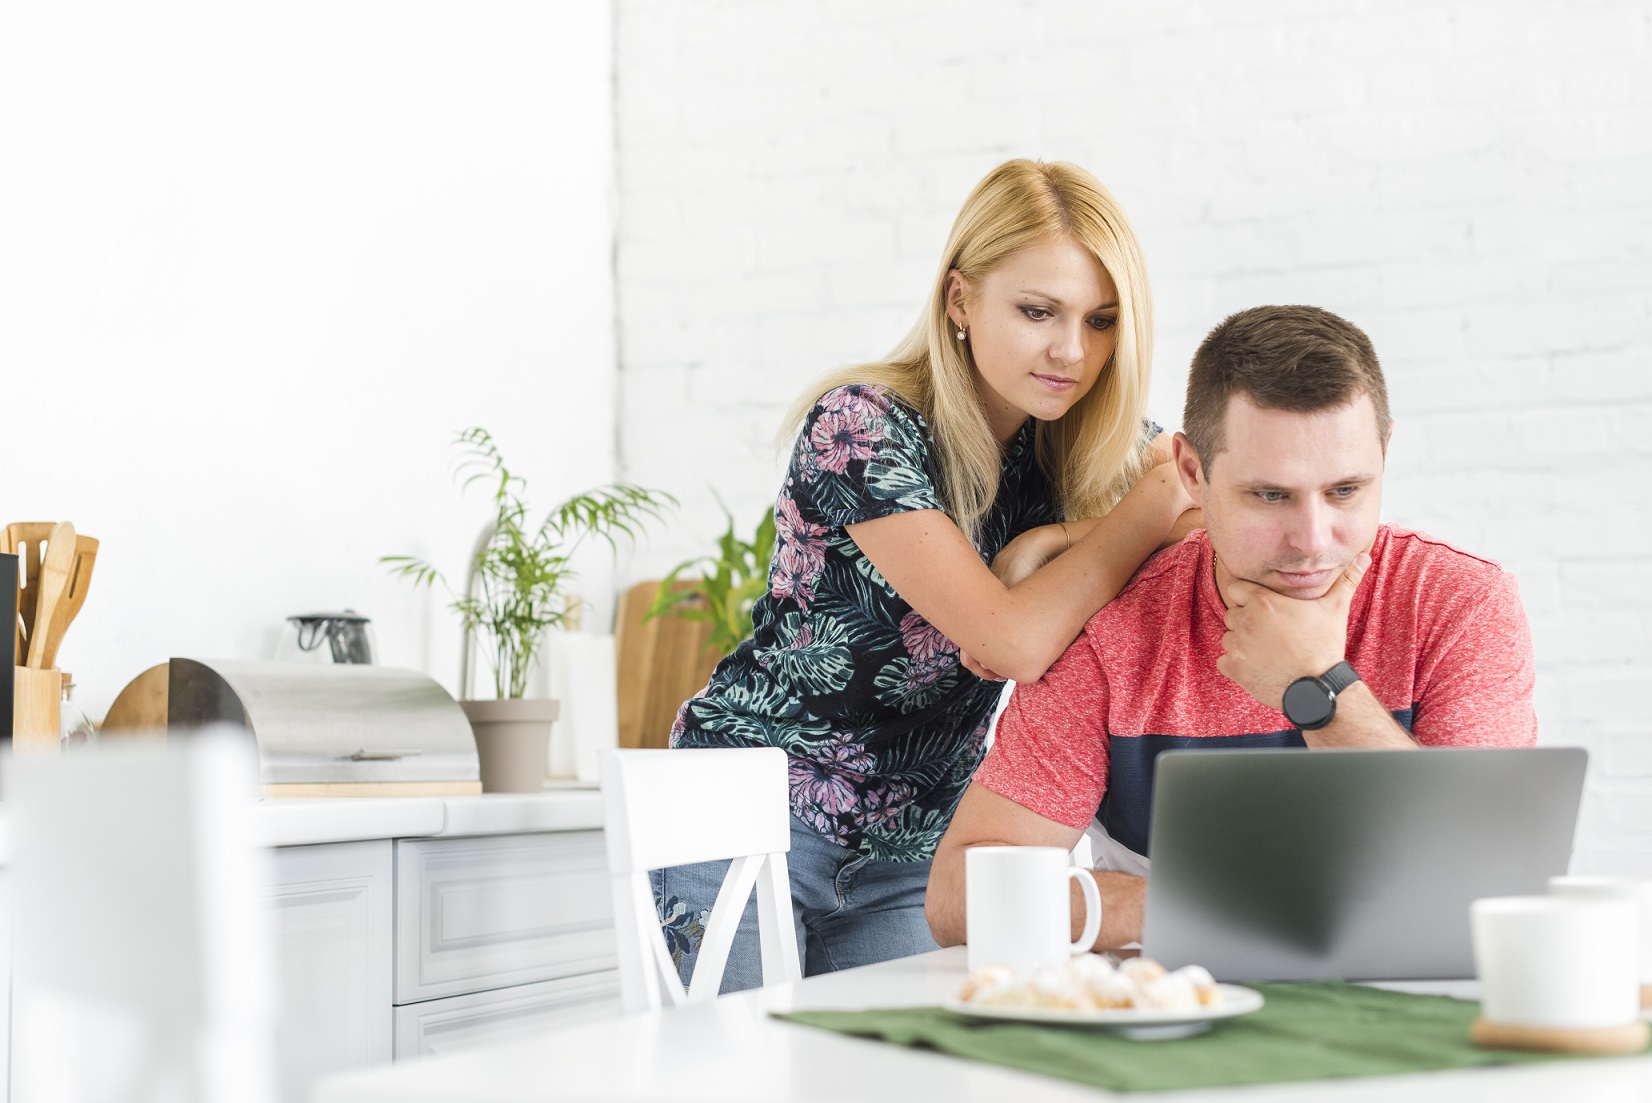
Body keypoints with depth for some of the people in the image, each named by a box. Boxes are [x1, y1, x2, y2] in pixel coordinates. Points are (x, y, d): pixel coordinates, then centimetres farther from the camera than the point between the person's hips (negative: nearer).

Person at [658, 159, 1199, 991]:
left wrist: (1050, 546, -20)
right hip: (750, 821, -4)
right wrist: (1154, 504, -16)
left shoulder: (1094, 451, -1)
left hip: (910, 857, 5)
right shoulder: (862, 427, -20)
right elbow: (1013, 642, -26)